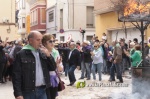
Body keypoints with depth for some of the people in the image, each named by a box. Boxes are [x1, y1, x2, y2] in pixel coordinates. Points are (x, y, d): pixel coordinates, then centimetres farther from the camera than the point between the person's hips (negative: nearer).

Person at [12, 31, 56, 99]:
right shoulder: (21, 54, -6)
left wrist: (48, 56, -6)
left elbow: (53, 68, 11)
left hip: (42, 90, 5)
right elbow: (16, 75, -9)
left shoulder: (43, 53, 11)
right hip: (28, 92, -5)